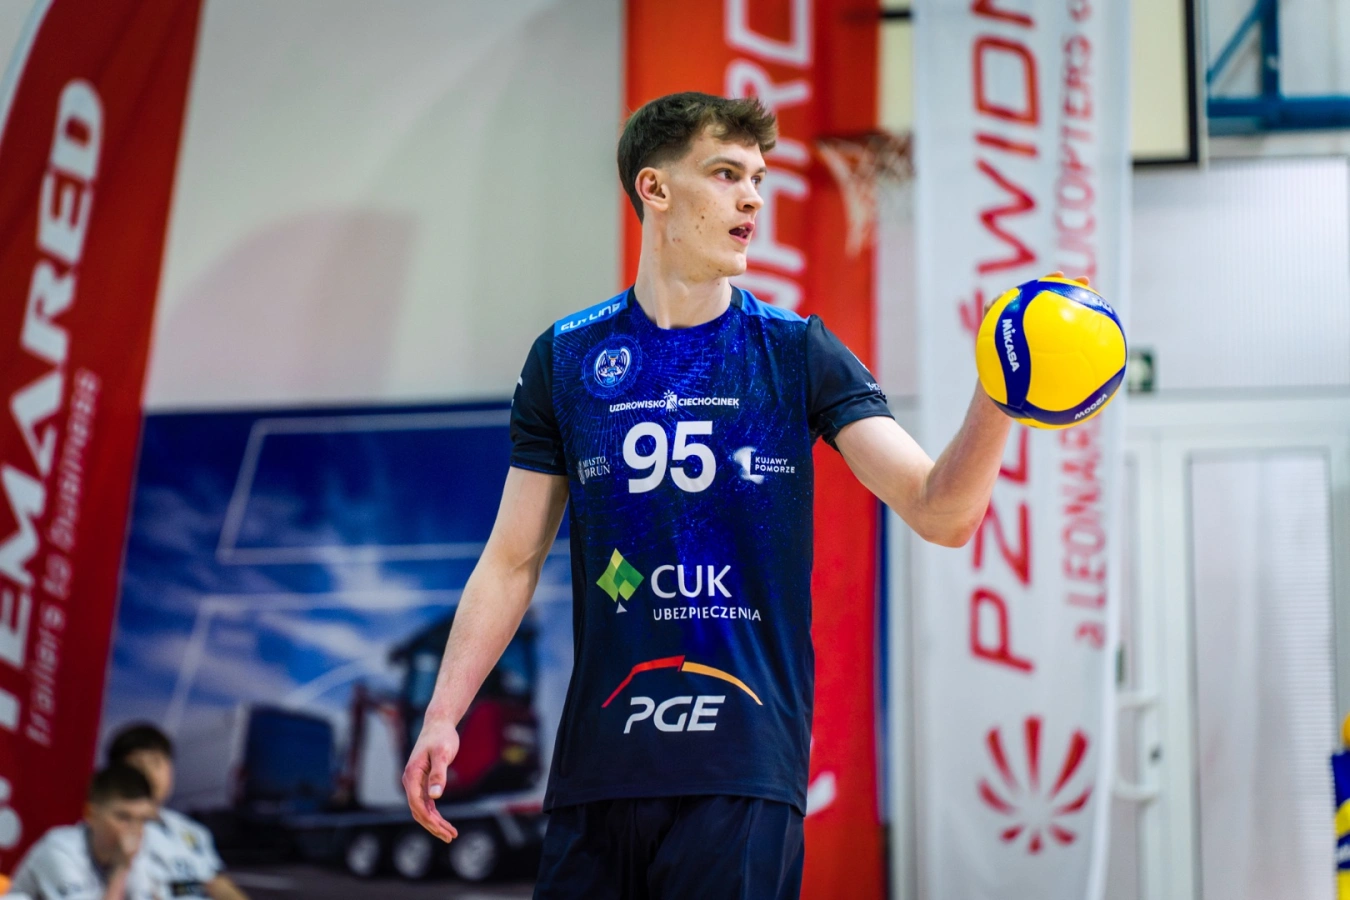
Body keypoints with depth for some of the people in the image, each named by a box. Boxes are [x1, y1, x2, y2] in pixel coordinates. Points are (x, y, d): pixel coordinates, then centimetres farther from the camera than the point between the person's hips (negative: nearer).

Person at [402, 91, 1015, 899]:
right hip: (598, 767, 2)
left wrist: (996, 402, -24)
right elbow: (513, 561, 10)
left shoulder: (798, 353, 4)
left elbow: (940, 512, -6)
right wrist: (443, 716, 1)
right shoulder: (566, 357, 8)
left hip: (742, 771, -1)